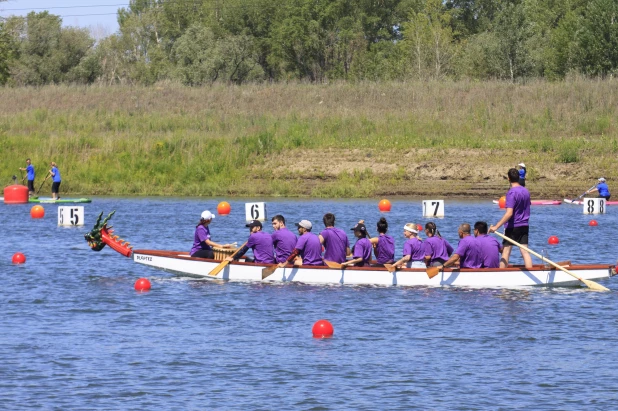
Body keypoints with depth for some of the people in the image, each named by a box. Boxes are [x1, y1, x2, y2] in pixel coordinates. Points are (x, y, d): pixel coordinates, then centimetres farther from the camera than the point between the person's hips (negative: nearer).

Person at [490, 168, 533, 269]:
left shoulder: (511, 193, -16)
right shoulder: (526, 191, 6)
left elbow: (509, 213, -24)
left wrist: (496, 226, -25)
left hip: (512, 226, -6)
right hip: (524, 226, 6)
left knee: (505, 252, 1)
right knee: (525, 252, 4)